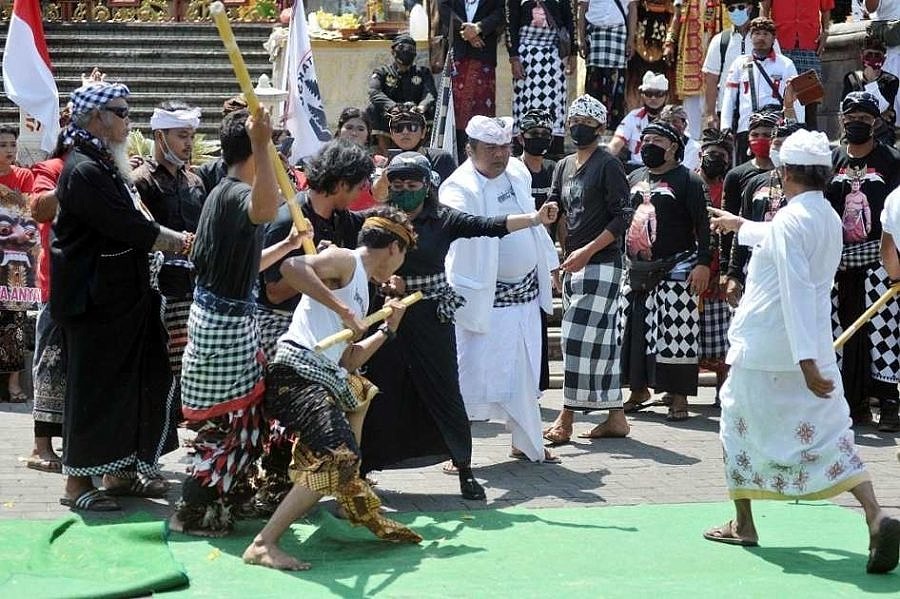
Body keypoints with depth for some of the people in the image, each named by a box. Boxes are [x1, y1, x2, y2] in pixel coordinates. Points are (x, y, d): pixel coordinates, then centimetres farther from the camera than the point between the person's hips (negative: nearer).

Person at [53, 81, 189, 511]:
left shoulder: (106, 166, 16)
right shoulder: (84, 171, -19)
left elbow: (134, 220, 15)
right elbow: (130, 229, -21)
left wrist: (176, 239, 0)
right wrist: (180, 242, -9)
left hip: (122, 295, 10)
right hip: (94, 301, -10)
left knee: (142, 380, 13)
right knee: (94, 387, -4)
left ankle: (120, 471, 23)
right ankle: (78, 482, 5)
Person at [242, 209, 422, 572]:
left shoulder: (362, 290, 25)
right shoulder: (345, 260, -1)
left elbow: (348, 363, 23)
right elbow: (292, 267, -23)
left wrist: (388, 328, 32)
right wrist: (344, 310, -22)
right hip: (296, 374, -11)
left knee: (360, 391, 39)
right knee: (339, 458, -26)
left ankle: (354, 497, 39)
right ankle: (263, 545, -28)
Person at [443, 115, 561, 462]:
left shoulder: (518, 173, 8)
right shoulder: (460, 187, -15)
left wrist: (549, 265, 25)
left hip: (526, 291, 7)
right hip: (484, 298, -7)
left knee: (524, 373, 15)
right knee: (473, 373, -5)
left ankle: (528, 444, 27)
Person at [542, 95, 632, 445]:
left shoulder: (608, 165, -7)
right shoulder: (564, 167, 16)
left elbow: (622, 217, -12)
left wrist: (587, 251, -17)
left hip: (601, 264, -8)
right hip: (573, 266, 8)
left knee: (580, 339, -11)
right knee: (600, 343, 9)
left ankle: (566, 420, -9)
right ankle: (615, 417, 13)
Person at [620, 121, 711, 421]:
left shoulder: (687, 180, -3)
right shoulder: (635, 179, 16)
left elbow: (702, 225, -8)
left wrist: (703, 262, -17)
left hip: (674, 270, -6)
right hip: (635, 271, 6)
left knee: (675, 336, -8)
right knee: (632, 331, 9)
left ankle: (678, 396, -4)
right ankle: (639, 390, 22)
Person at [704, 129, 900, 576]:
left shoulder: (789, 220, -17)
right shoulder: (829, 218, 9)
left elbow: (796, 292, -25)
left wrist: (805, 360, -29)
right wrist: (740, 226, 48)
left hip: (763, 352, -6)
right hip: (815, 347, 6)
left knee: (740, 425, 15)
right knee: (828, 431, 3)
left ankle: (743, 524, 23)